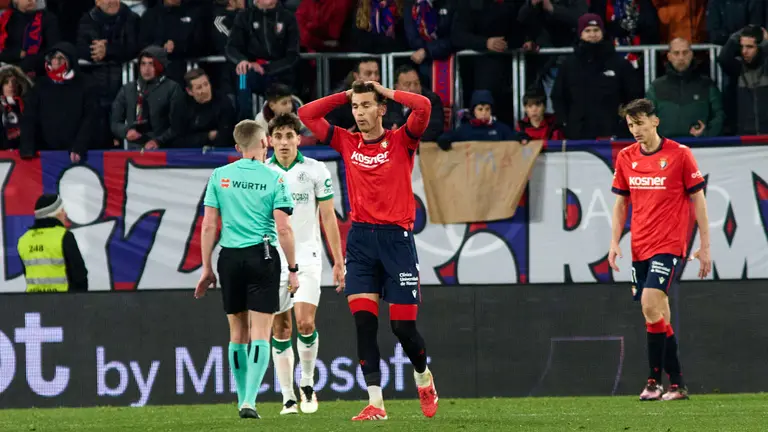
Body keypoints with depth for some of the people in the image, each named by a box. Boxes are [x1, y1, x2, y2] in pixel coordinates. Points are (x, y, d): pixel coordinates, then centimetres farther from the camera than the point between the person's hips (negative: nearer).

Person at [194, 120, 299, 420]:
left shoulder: (220, 177, 4)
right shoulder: (274, 179, -3)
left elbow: (208, 226, 3)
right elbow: (284, 229, -7)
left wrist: (206, 268, 9)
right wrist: (293, 269, 1)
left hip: (229, 258, 3)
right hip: (263, 256, -3)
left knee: (237, 332, 13)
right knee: (260, 333, -2)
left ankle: (243, 399, 19)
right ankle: (249, 400, -15)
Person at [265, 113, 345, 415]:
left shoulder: (315, 171, -1)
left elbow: (328, 218, 3)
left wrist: (338, 261, 1)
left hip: (307, 258, -2)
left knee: (305, 323, -16)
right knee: (280, 331, 1)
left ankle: (307, 384, 5)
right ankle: (288, 398, 7)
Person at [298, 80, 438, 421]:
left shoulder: (401, 141, 1)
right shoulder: (347, 143, 11)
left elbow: (423, 107, -15)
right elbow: (306, 114, 13)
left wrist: (386, 92, -2)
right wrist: (346, 95, 10)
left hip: (396, 237, -3)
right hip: (360, 238, 3)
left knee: (403, 326, -1)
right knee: (364, 322, -7)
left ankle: (423, 378, 29)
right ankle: (375, 403, -8)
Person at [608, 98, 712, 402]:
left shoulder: (679, 154, -6)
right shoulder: (625, 158, 7)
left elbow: (698, 199, -1)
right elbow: (620, 202, 15)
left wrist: (705, 246, -3)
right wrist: (615, 242, 4)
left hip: (669, 245, -5)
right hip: (639, 248, 5)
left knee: (650, 306, -19)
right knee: (659, 315, 7)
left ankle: (654, 380, -13)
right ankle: (677, 385, 13)